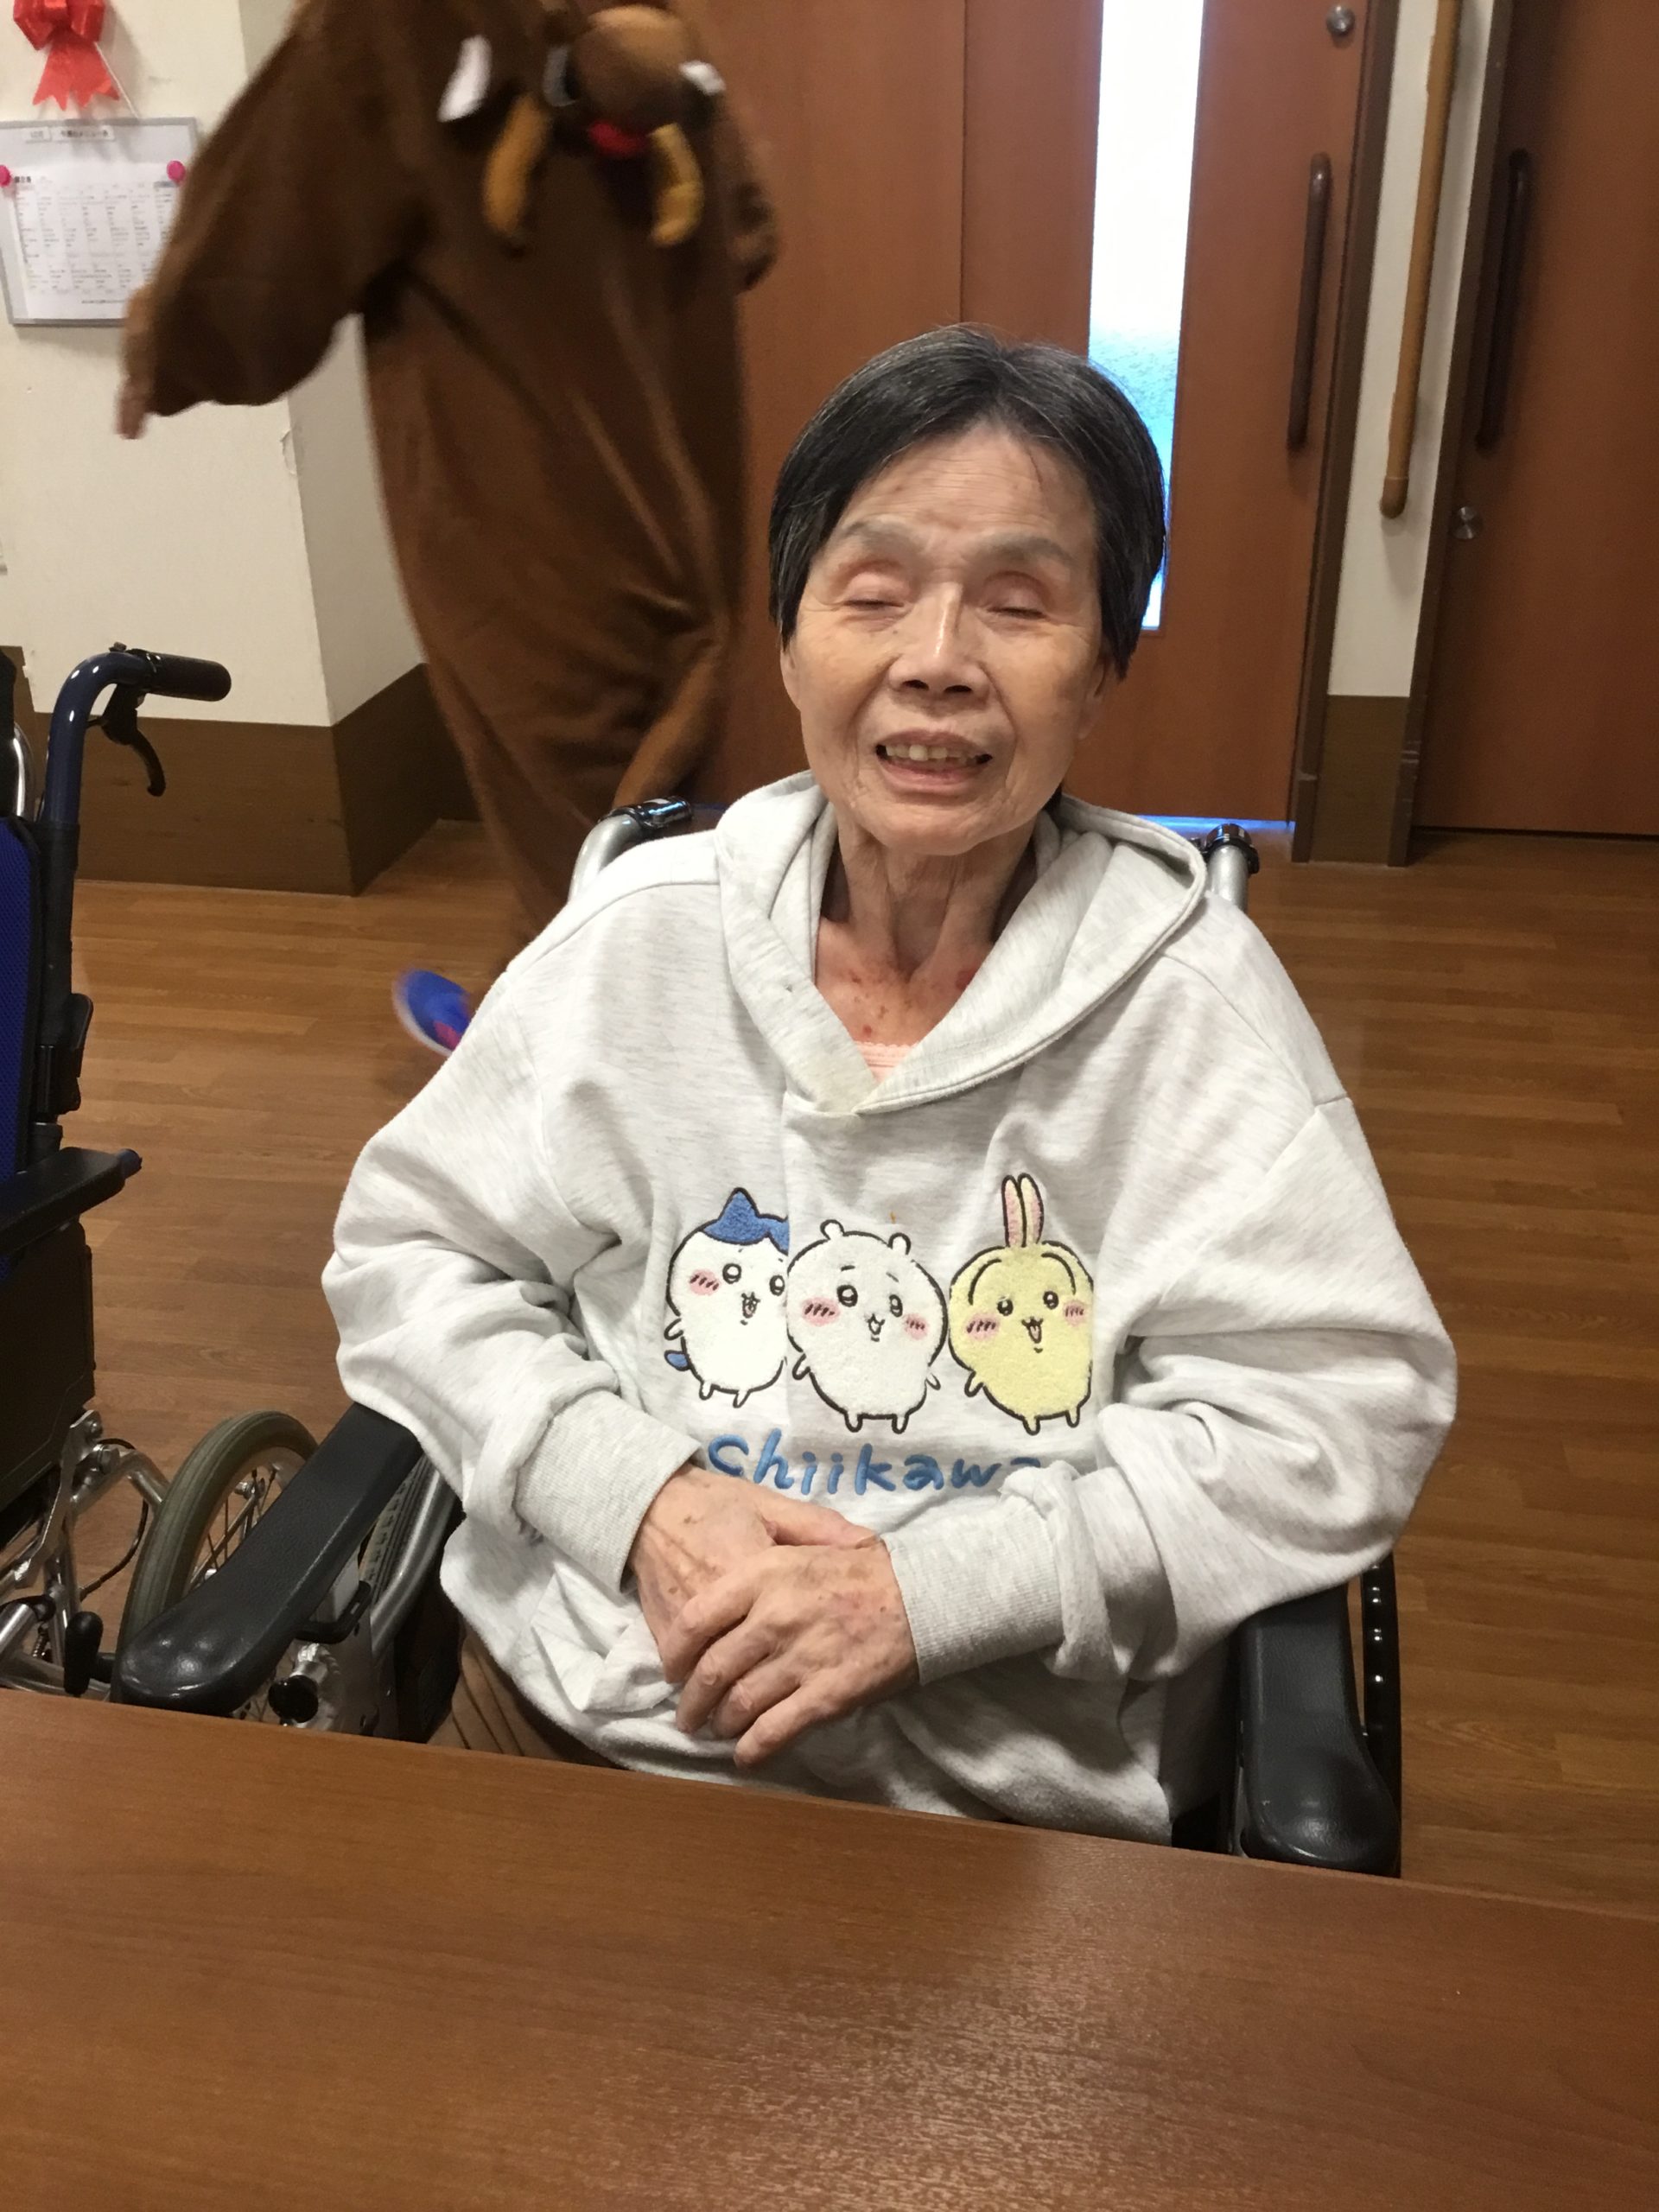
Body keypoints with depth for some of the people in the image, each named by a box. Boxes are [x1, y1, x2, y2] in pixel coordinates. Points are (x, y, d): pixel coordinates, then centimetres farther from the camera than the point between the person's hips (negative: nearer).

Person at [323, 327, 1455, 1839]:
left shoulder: (1188, 994, -7)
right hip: (571, 1713, 2)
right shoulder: (646, 935, 0)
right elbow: (406, 1248, 6)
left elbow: (1342, 1407, -8)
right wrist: (633, 1492, -10)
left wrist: (937, 1583, -16)